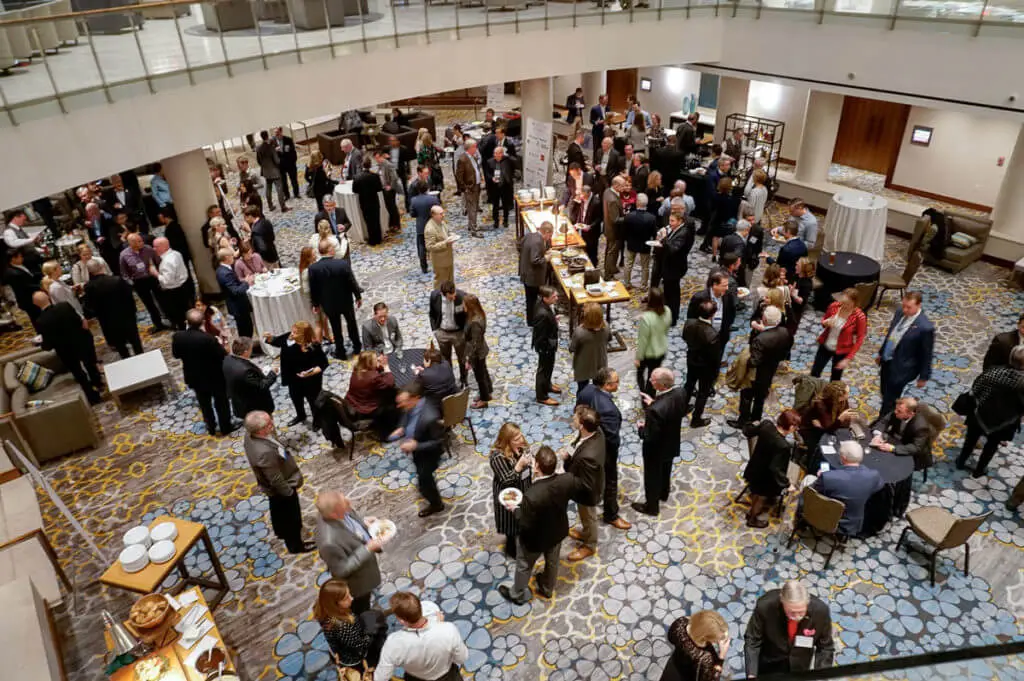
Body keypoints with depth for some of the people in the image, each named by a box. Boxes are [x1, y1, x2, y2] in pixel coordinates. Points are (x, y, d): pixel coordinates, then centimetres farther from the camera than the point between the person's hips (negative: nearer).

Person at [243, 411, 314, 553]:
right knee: (291, 517, 19)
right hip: (281, 488, -8)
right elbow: (276, 480, -30)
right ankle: (295, 545, 44)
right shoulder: (265, 452, -45)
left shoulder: (250, 435, -21)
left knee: (278, 510, 34)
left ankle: (280, 531, 61)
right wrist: (289, 492, -15)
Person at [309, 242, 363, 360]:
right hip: (346, 301, -1)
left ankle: (340, 352, 33)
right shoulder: (343, 264, -24)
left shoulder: (313, 268, -19)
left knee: (336, 328, 19)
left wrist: (315, 304, 8)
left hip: (329, 303, 1)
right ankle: (357, 346, 42)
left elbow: (313, 288, -7)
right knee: (351, 323, 23)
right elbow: (352, 282, -14)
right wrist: (358, 296, 3)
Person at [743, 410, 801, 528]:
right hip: (765, 477, -7)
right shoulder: (782, 446, -41)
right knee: (762, 497, 24)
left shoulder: (766, 424, -21)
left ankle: (752, 511, 60)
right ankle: (753, 519, 50)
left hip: (755, 469, 7)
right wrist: (787, 484, -19)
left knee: (757, 492, 34)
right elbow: (775, 469, -33)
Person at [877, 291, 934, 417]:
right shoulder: (900, 313, -5)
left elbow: (927, 354, -15)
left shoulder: (925, 327, -26)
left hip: (901, 368, -7)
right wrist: (881, 353, 20)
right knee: (885, 395, 23)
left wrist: (923, 376, -7)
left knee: (889, 400, 6)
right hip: (887, 361, 7)